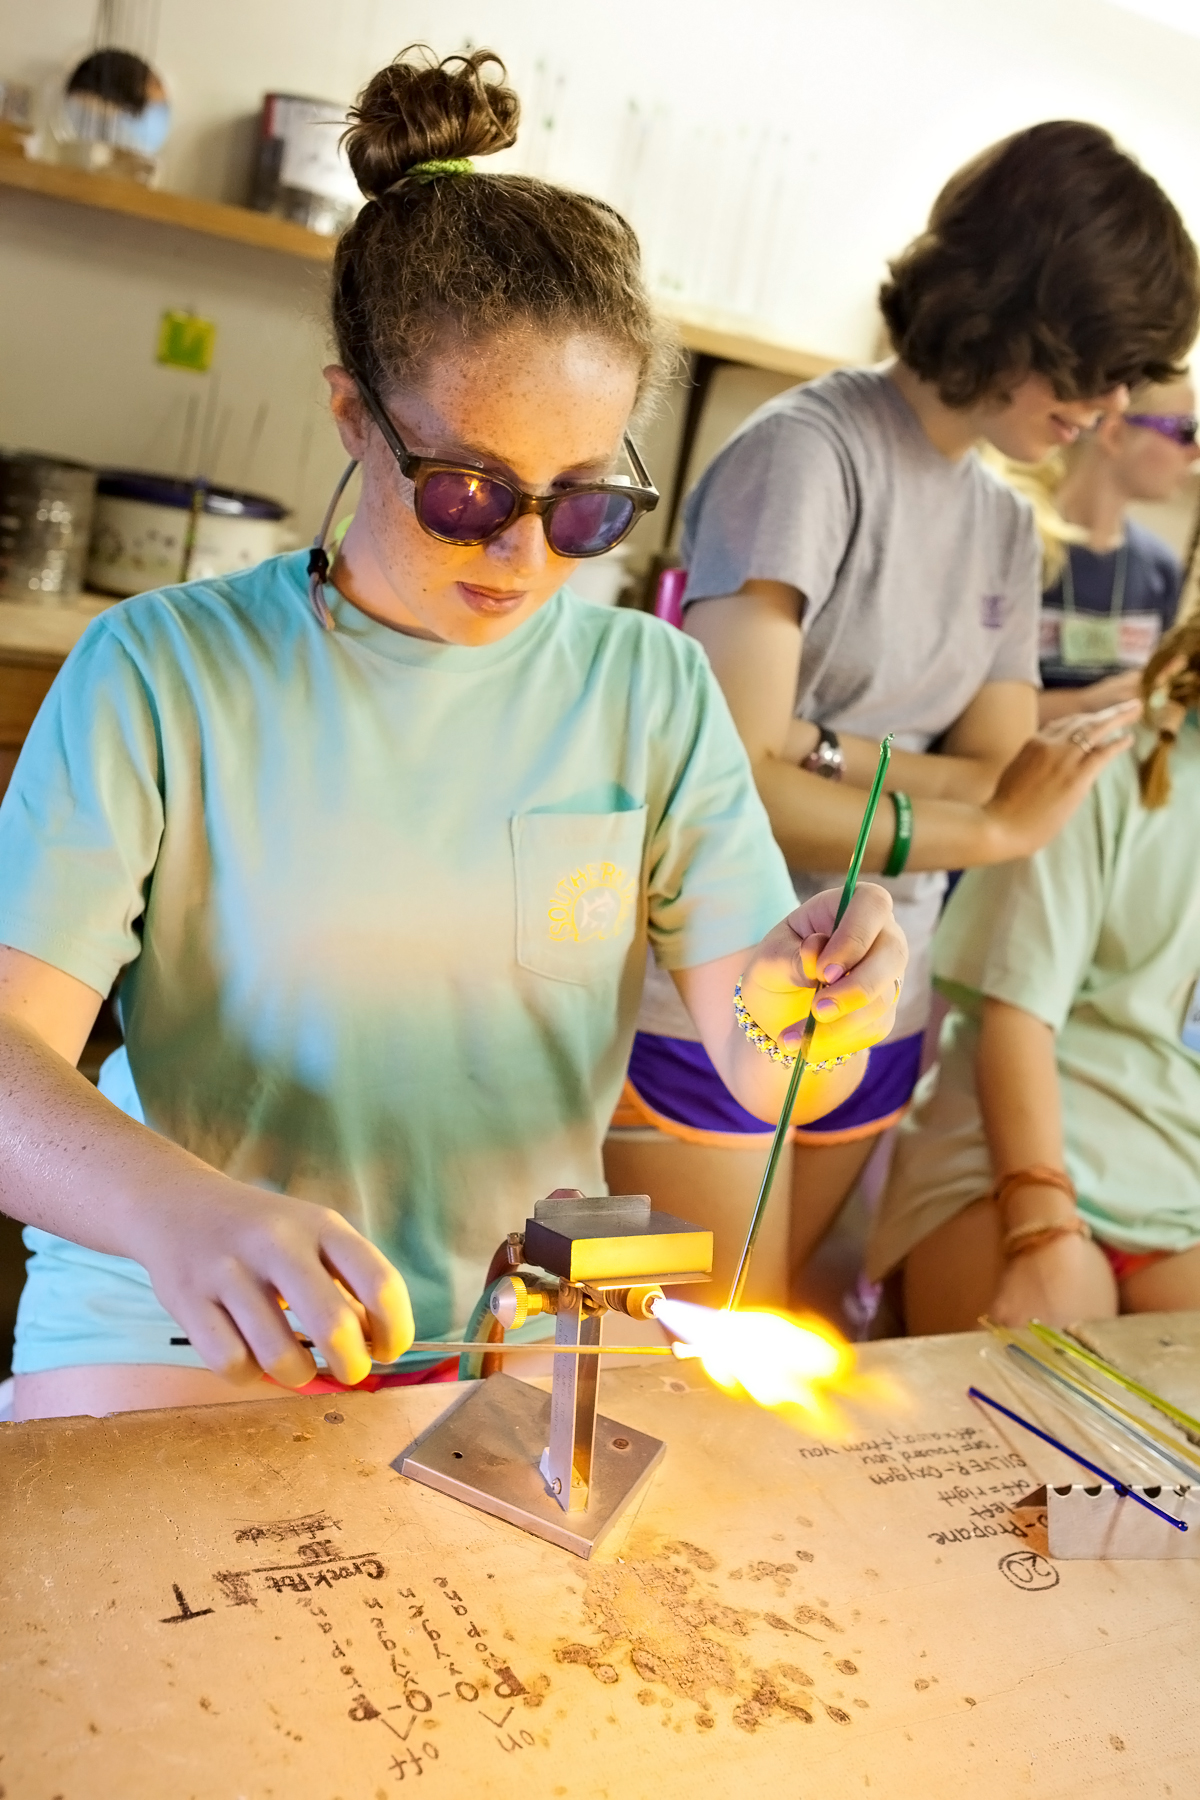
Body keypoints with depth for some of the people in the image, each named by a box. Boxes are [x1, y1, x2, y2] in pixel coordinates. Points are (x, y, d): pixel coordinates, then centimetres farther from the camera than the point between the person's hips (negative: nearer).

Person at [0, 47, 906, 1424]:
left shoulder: (653, 689, 2)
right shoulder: (164, 669, -6)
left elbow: (770, 1085, 0)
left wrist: (805, 1015, -24)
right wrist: (185, 1210, -34)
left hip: (524, 1313, 3)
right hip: (183, 1316, -1)